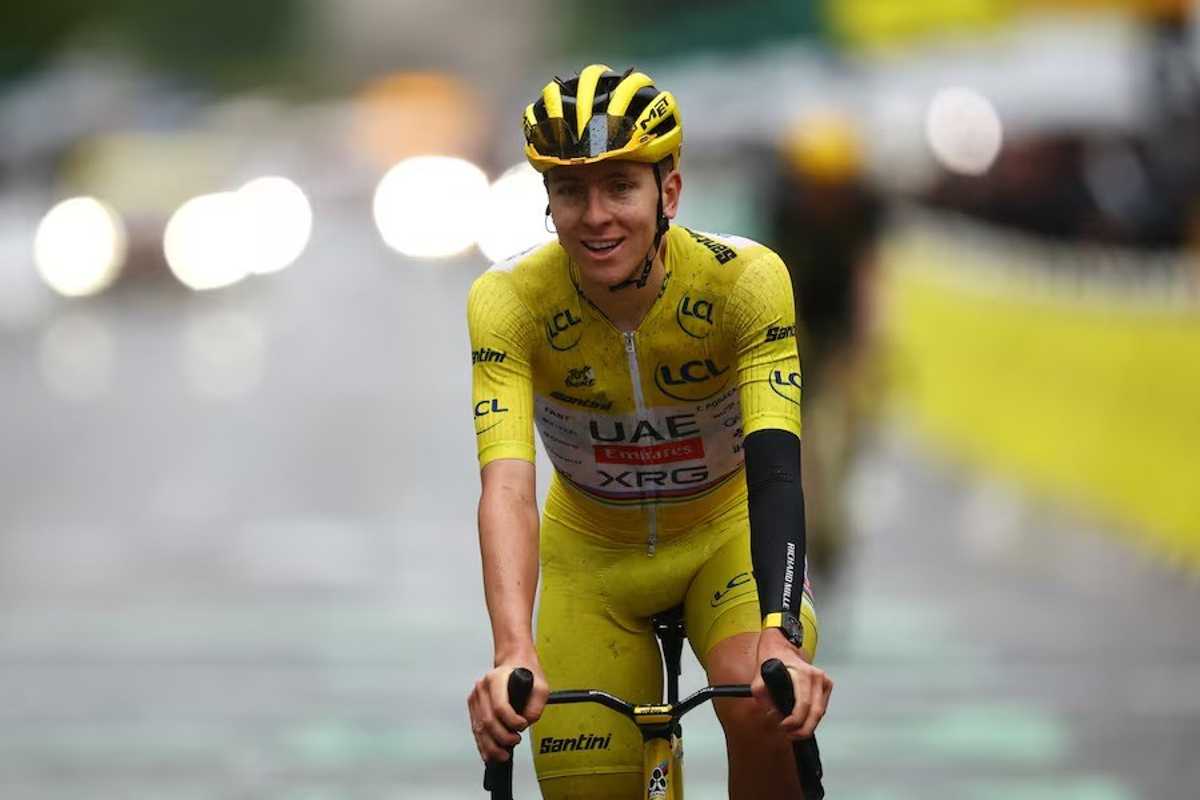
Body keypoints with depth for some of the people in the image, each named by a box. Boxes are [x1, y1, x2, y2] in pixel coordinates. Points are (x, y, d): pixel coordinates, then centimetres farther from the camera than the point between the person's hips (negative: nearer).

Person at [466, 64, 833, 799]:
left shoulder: (746, 280, -28)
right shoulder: (509, 300, -27)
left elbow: (775, 468, -37)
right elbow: (507, 485, -38)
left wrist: (781, 639, -53)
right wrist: (514, 654, -55)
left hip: (725, 536, -1)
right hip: (591, 552, 1)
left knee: (763, 714, -30)